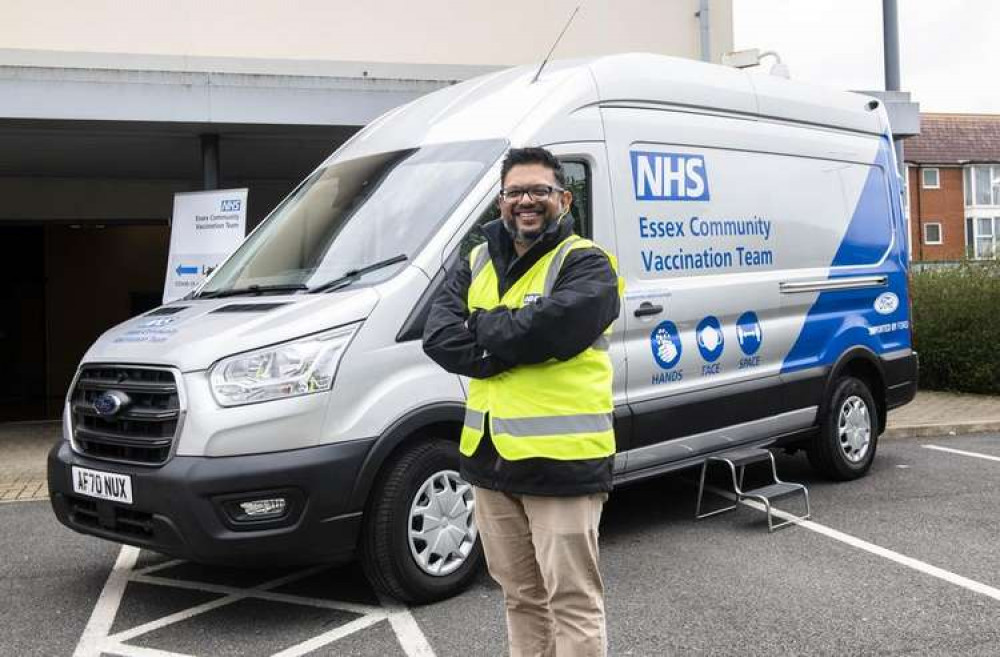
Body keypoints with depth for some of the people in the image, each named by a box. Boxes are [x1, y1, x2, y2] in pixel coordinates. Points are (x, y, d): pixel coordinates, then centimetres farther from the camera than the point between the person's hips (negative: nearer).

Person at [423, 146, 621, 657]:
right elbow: (437, 337, -1)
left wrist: (481, 327, -8)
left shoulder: (585, 264, -6)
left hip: (560, 461, -6)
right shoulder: (475, 265, 13)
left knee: (572, 600, 0)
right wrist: (512, 347, -13)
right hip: (491, 457, 7)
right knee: (520, 595, 20)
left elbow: (550, 328, -24)